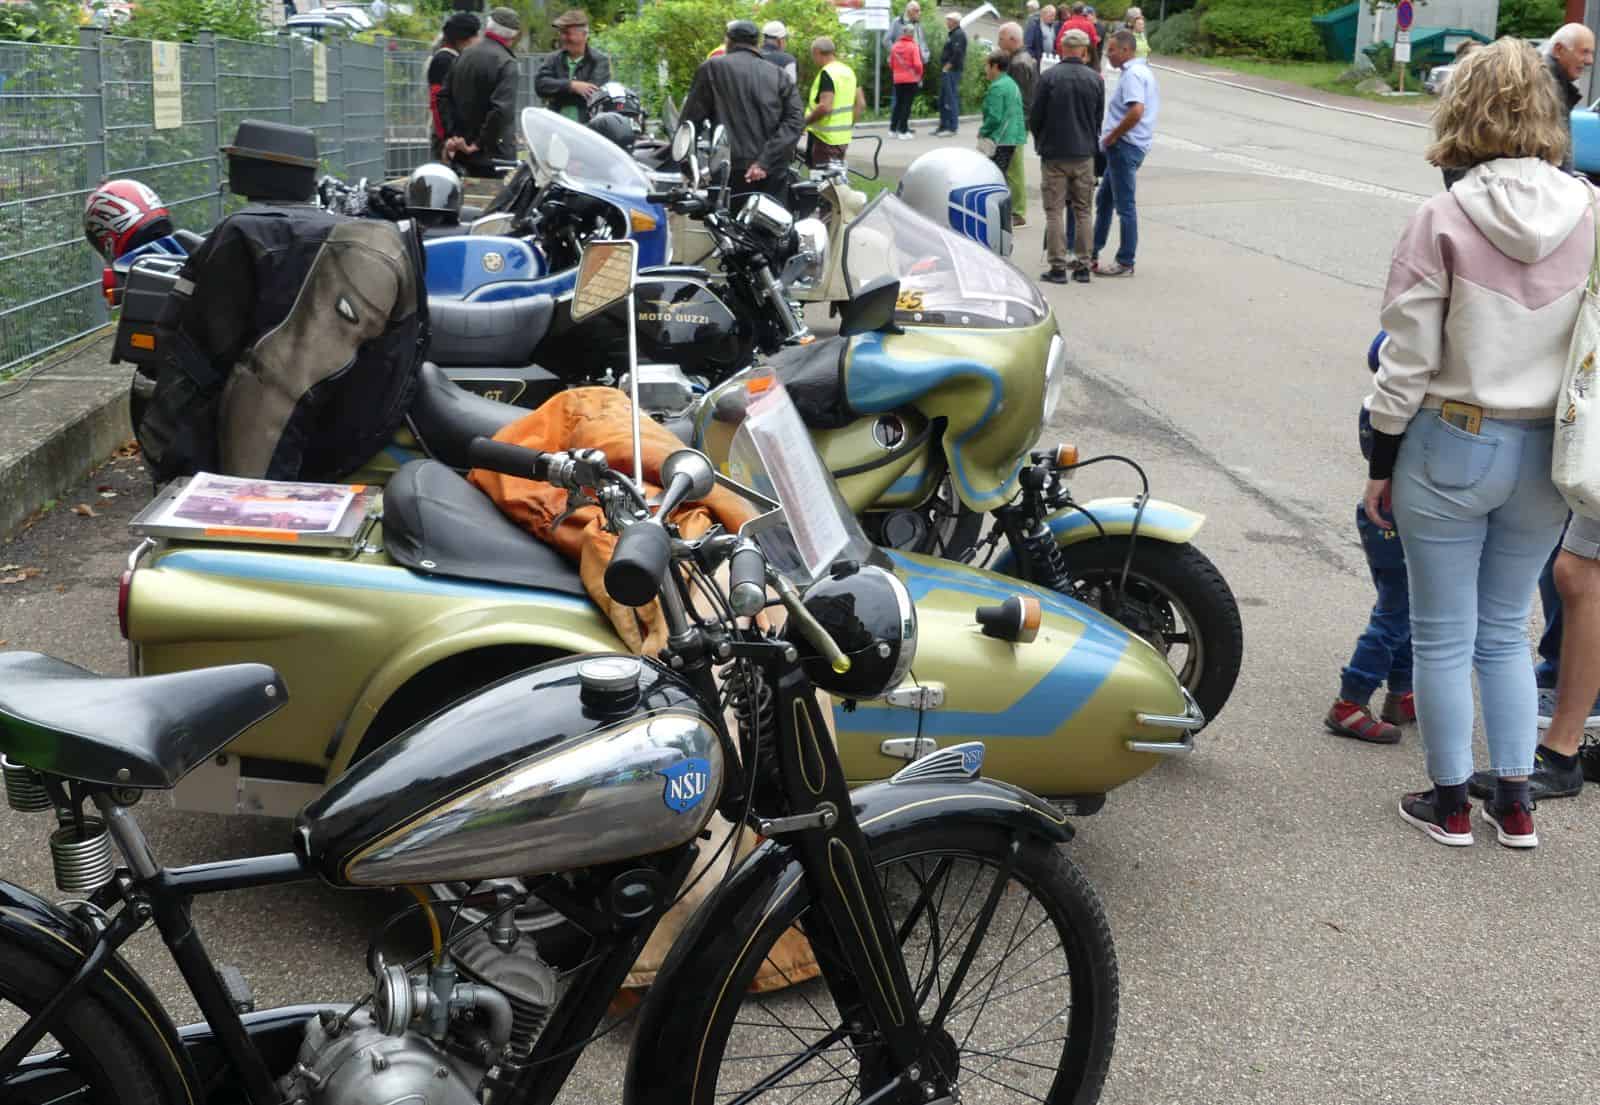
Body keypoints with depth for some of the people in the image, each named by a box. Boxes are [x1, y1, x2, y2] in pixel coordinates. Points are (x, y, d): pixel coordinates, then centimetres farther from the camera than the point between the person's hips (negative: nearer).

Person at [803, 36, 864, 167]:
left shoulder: (826, 73, -16)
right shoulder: (848, 71, 11)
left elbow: (825, 107, -27)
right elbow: (861, 105, 13)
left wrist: (804, 122, -15)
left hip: (825, 138, -9)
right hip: (843, 138, 9)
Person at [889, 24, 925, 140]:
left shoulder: (894, 47, 3)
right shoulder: (913, 46, -11)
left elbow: (891, 64, 10)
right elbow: (918, 64, -14)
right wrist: (919, 77, 2)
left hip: (898, 80, 5)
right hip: (911, 80, -5)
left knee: (898, 104, 15)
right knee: (907, 105, -1)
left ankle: (893, 129, 17)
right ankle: (903, 131, -3)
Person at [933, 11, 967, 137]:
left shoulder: (959, 35, -12)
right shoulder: (952, 34, 20)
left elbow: (957, 53, -23)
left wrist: (947, 66, -18)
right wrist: (944, 67, 15)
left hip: (952, 71, -11)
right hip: (947, 71, 11)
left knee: (951, 99, -10)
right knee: (942, 100, 14)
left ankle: (952, 127, -9)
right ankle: (943, 126, 19)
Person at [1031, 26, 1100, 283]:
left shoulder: (1049, 77, -9)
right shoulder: (1095, 79, -1)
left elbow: (1035, 117, -4)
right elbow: (1099, 119, 7)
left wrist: (1040, 142, 15)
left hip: (1054, 154, -3)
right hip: (1085, 155, 3)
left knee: (1054, 212, 2)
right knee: (1083, 211, 11)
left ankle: (1058, 267, -1)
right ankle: (1083, 266, 11)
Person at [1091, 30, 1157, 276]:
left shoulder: (1133, 74, -16)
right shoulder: (1143, 71, 17)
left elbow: (1136, 111, -29)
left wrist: (1111, 136, -18)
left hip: (1125, 146, -11)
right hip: (1124, 147, 11)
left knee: (1125, 206, -4)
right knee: (1104, 201, 16)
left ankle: (1125, 263, 2)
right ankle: (1092, 255, 23)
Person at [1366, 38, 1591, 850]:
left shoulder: (1443, 220, -15)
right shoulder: (1586, 212, -6)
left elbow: (1407, 360, -12)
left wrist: (1381, 460, -1)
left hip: (1450, 446, -4)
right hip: (1548, 450, 4)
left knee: (1443, 636, 11)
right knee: (1506, 632, 20)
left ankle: (1450, 802, 21)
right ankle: (1514, 801, 24)